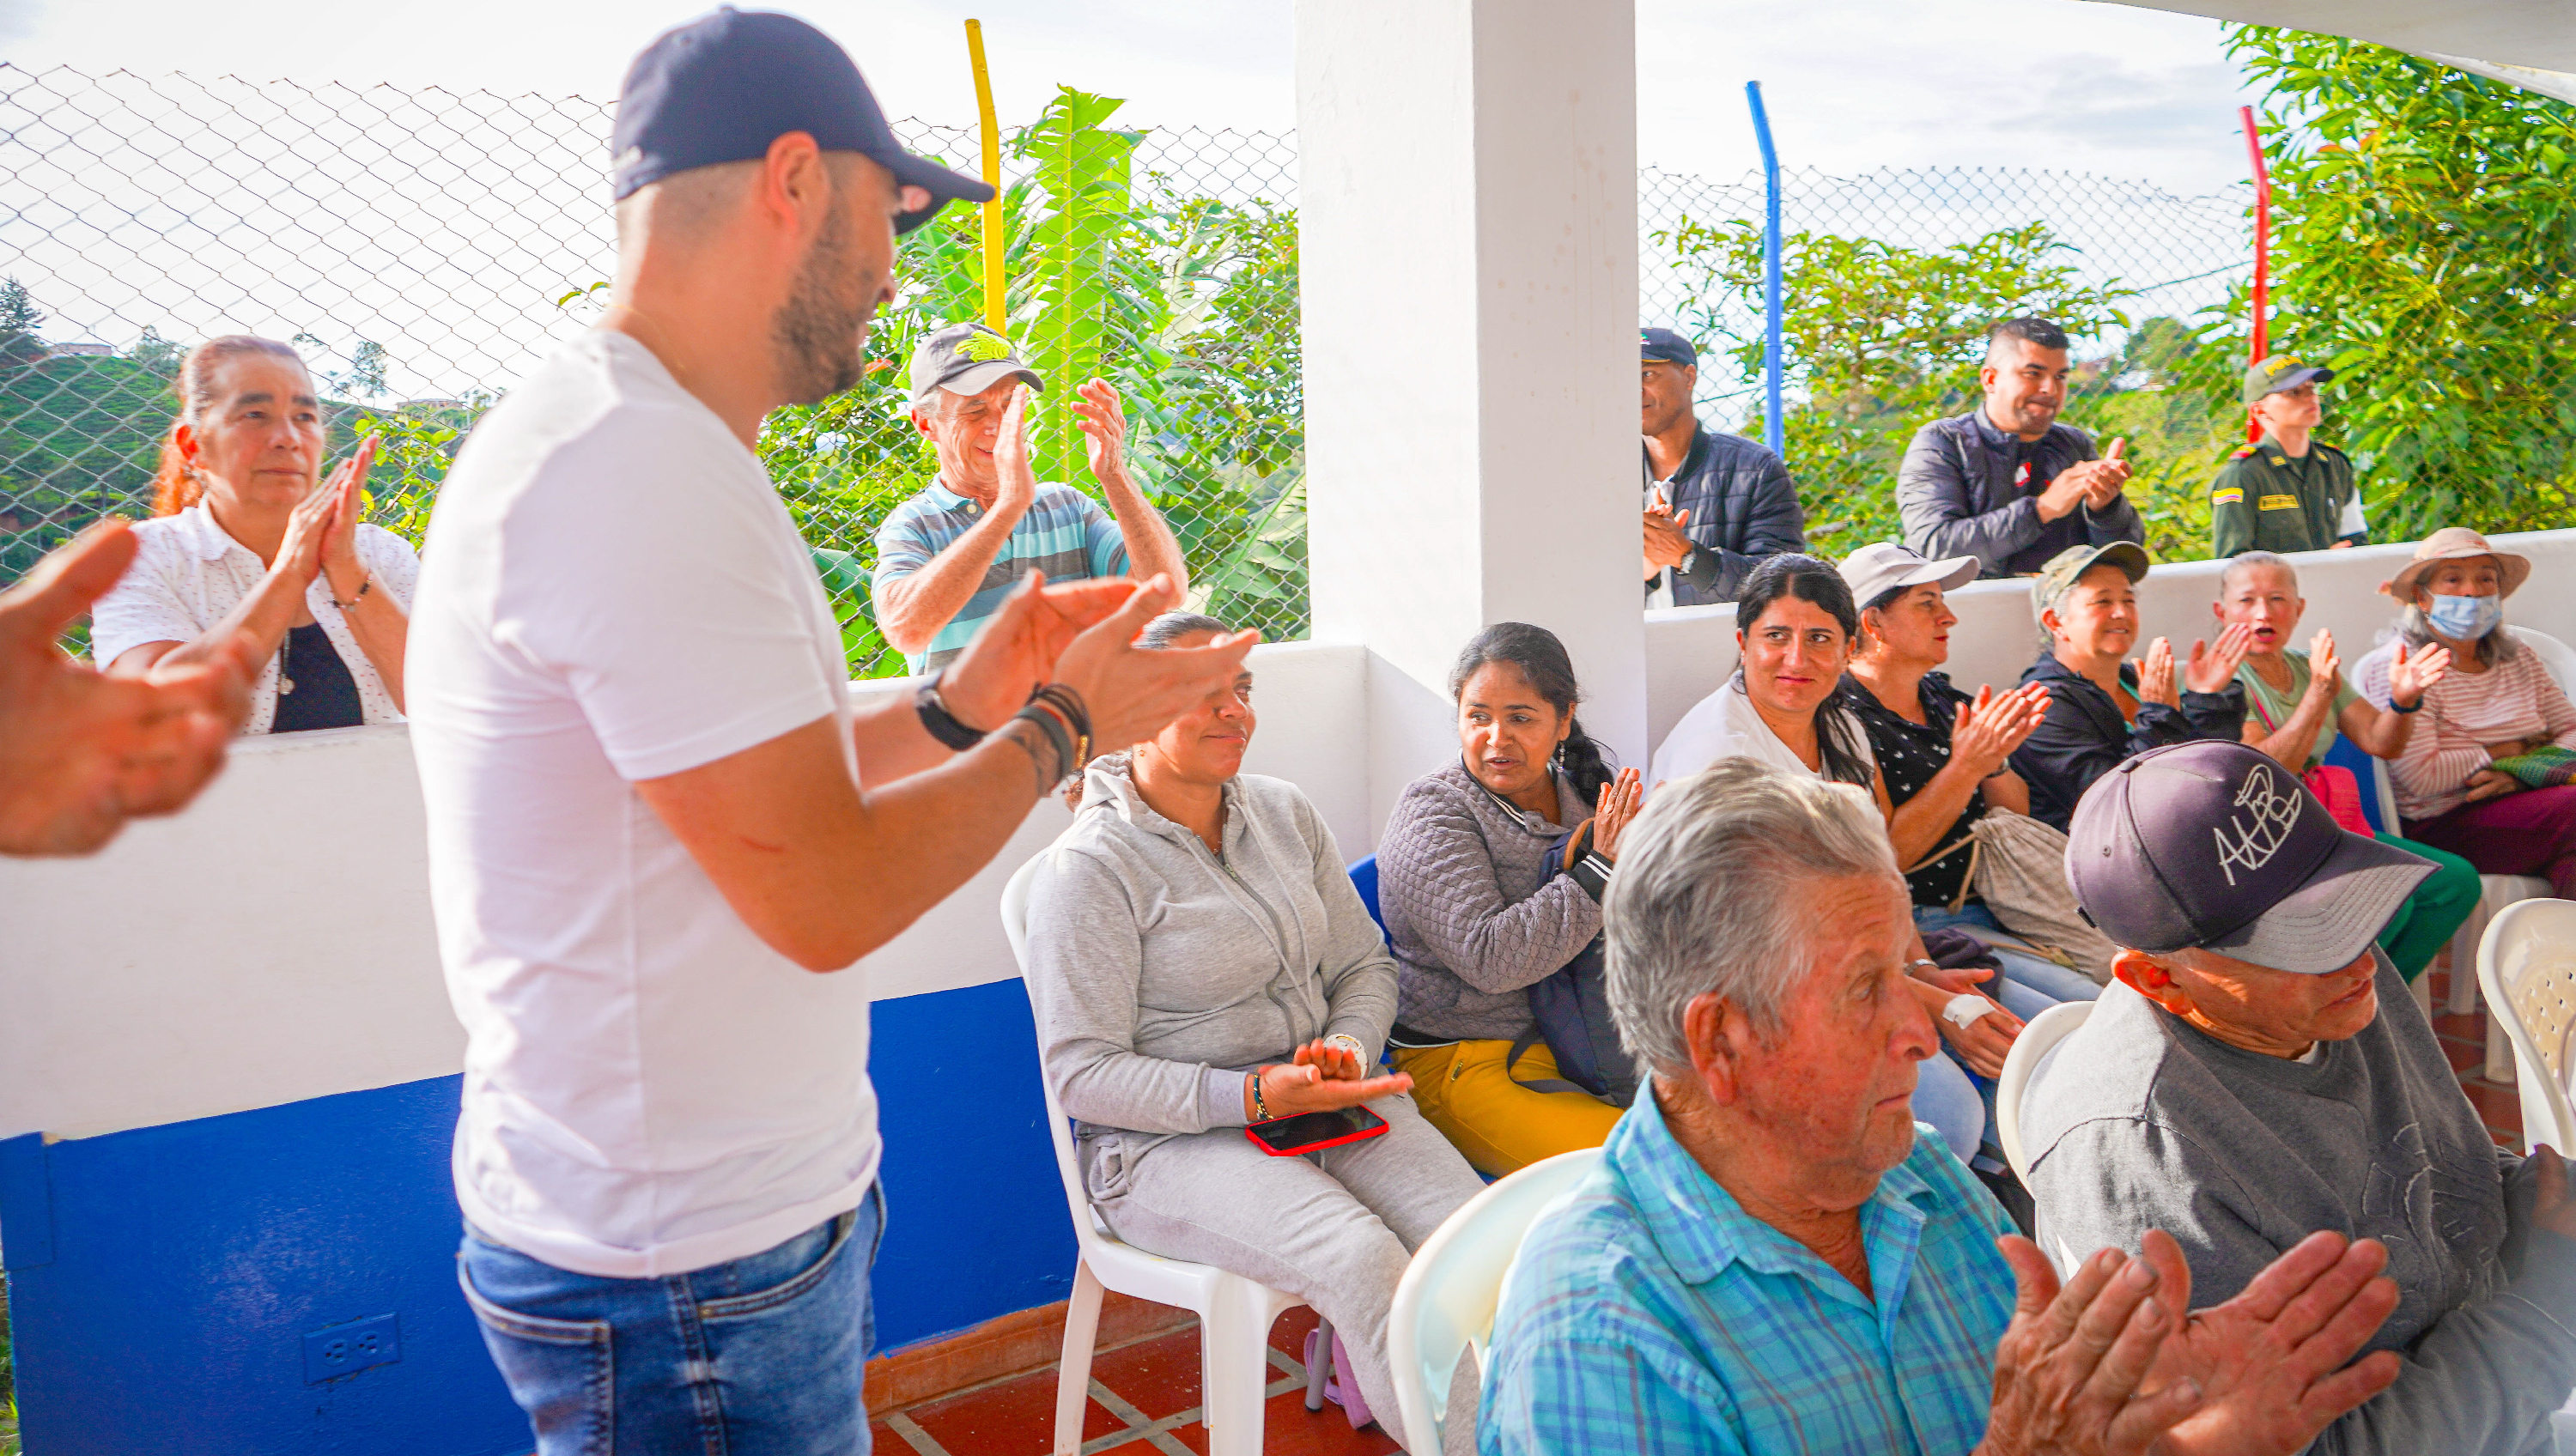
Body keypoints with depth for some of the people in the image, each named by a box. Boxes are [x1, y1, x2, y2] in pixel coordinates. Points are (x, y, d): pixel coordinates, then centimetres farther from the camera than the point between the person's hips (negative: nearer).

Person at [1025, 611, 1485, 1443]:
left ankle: (1370, 1356, 1)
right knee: (1361, 1260, -29)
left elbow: (1365, 965, 15)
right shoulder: (1088, 868, -10)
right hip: (1165, 1142, -5)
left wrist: (1350, 1048, -8)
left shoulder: (1285, 813, 10)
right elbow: (1083, 1073, -12)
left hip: (1327, 1101, 6)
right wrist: (1252, 1096, -21)